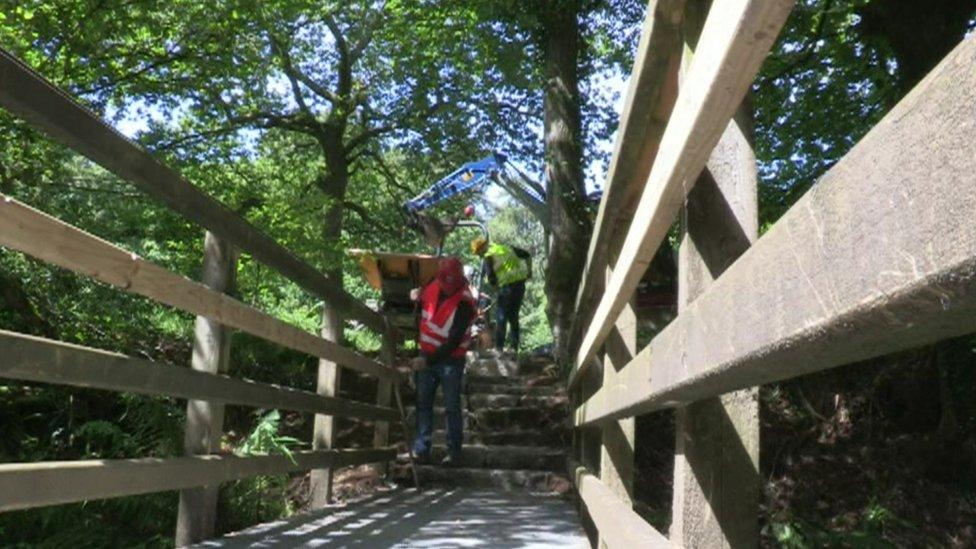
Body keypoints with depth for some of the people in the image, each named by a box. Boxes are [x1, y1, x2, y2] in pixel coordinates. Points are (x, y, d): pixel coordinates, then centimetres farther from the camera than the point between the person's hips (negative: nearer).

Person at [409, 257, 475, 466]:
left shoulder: (464, 303, -23)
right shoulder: (433, 285, -5)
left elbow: (455, 340, -25)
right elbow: (422, 302, 20)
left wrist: (429, 360, -29)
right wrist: (416, 297, -3)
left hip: (450, 360, -6)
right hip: (427, 356, 6)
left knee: (452, 408, 4)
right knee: (423, 403, 10)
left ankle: (454, 452, 15)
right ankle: (421, 449, 18)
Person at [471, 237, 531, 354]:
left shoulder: (488, 257, -5)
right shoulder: (508, 248, 14)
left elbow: (491, 280, -9)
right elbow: (527, 255, 18)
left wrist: (498, 286, 9)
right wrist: (529, 271, 21)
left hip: (507, 287, -6)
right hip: (520, 285, 6)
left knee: (501, 318, 4)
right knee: (514, 317, 15)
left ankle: (499, 347, 1)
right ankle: (514, 347, 17)